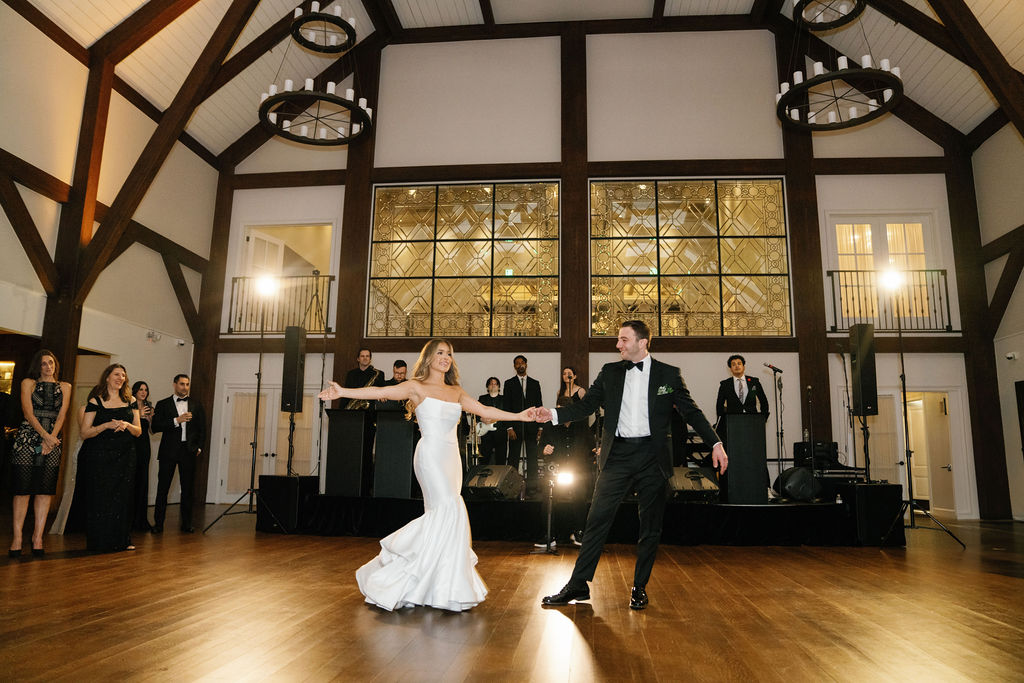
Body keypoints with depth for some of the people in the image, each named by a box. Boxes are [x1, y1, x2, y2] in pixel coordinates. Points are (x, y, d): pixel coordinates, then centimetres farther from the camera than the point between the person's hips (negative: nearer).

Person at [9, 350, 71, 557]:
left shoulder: (65, 387, 14)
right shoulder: (28, 383, 8)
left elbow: (61, 416, 6)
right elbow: (28, 412, -3)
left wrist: (50, 439, -8)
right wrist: (44, 435, -14)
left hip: (53, 440, 2)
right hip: (28, 438, -2)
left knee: (45, 490, 0)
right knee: (22, 489, -4)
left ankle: (38, 536, 4)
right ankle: (17, 537, 2)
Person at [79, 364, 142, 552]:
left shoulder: (131, 401, 11)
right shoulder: (95, 402, 1)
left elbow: (138, 431, 11)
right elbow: (85, 433, -4)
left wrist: (127, 425, -9)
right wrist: (106, 425, -17)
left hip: (125, 457, 3)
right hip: (101, 457, -3)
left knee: (123, 497, 3)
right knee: (101, 498, -3)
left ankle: (122, 540, 11)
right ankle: (101, 542, 8)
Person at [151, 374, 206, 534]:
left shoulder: (196, 405, 12)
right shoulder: (163, 404, 6)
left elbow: (202, 428, 13)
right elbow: (155, 428, -5)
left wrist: (199, 447, 4)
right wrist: (177, 420, -14)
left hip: (189, 451, 1)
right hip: (169, 451, -1)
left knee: (188, 489, 4)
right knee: (163, 487, 0)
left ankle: (186, 523, 11)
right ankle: (158, 523, 9)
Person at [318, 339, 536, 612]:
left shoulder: (456, 391, 18)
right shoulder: (417, 387, 2)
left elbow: (484, 410, 17)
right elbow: (380, 392, -7)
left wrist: (519, 415, 12)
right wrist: (343, 392, -17)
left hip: (451, 457, 6)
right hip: (430, 454, -6)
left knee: (441, 513, 3)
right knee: (448, 508, -17)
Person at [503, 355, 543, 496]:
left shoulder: (535, 383, 12)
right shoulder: (509, 383, 5)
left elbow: (539, 406, 11)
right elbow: (506, 407, -1)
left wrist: (540, 426, 3)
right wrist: (509, 427, -9)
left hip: (532, 426, 2)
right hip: (515, 426, -2)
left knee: (532, 457, 4)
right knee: (513, 458, -1)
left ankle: (531, 485, 10)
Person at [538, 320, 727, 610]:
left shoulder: (668, 374, 3)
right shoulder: (610, 372, 7)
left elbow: (691, 411, 5)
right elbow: (585, 406, 6)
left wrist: (715, 443, -3)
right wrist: (554, 414, -9)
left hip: (652, 456, -1)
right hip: (617, 455, 1)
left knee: (650, 526, 8)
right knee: (597, 520, 0)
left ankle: (639, 588, 24)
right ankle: (578, 585, 9)